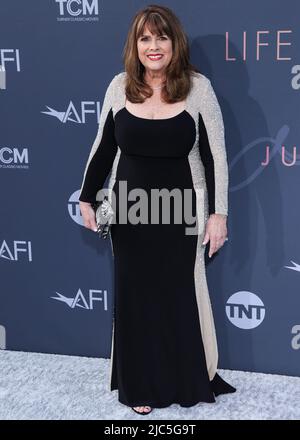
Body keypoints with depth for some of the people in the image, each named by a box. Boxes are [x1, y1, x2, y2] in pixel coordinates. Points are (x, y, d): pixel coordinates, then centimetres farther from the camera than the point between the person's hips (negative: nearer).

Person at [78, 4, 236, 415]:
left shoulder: (198, 87, -9)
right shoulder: (120, 86, -2)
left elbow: (215, 155, -6)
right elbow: (103, 147, 7)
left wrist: (218, 213, -8)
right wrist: (86, 198, 7)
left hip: (181, 211, -2)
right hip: (129, 210, 2)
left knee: (182, 295, 9)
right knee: (135, 296, 9)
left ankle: (192, 380, 28)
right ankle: (141, 385, 24)